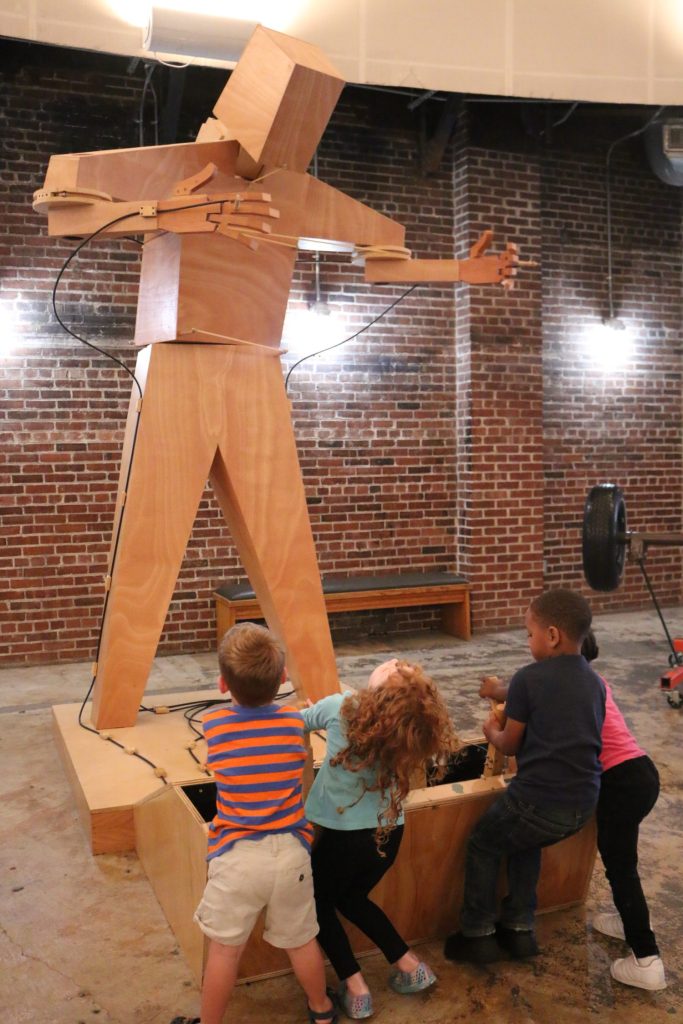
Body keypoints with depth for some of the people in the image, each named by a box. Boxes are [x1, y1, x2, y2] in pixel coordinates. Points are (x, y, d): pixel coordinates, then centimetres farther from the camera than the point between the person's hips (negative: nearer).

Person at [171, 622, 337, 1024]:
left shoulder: (214, 723, -12)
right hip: (291, 853, 2)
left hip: (237, 856, -2)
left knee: (225, 949, 15)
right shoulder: (295, 721, -8)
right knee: (302, 941, 23)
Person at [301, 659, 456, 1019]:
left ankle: (355, 988, 19)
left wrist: (310, 711, 22)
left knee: (318, 902, 24)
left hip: (342, 835, -3)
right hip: (388, 833, 4)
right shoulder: (415, 725, -16)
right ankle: (408, 964, 28)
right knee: (351, 897, 30)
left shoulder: (339, 708, -23)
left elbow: (300, 721, -2)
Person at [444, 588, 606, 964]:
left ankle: (478, 934, 25)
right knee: (526, 844, 33)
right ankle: (519, 928, 35)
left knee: (482, 847, 21)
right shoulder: (596, 682, 7)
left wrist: (493, 733, 19)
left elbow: (510, 745, -2)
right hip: (583, 805, 6)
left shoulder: (528, 679, -11)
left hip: (537, 801, -6)